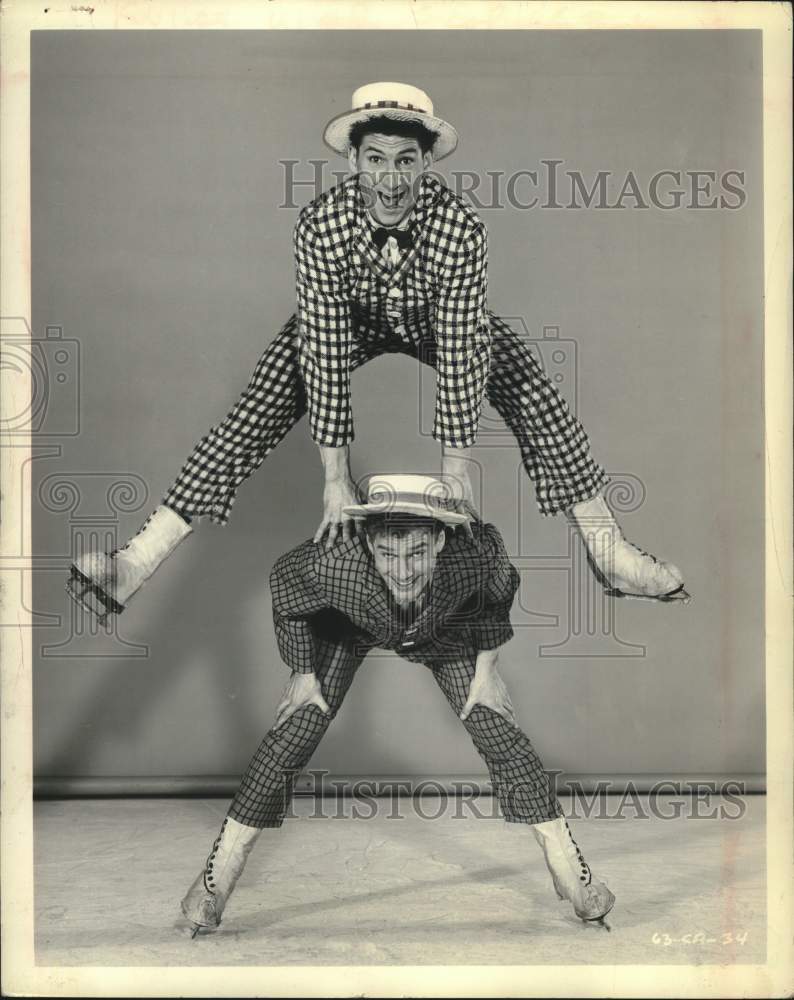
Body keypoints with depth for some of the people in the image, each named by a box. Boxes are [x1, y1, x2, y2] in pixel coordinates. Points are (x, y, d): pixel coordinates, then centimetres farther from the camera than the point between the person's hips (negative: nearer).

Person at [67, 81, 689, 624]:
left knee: (535, 398, -15)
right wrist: (336, 478, -31)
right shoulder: (322, 224, -34)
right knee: (257, 415, -16)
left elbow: (459, 351, -30)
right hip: (349, 321, 0)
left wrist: (456, 468, -28)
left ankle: (611, 554, -4)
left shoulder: (460, 225, -34)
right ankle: (139, 561, -15)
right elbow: (325, 351, -32)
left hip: (435, 322, 1)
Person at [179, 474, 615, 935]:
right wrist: (304, 674, -10)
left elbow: (499, 594, -15)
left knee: (501, 734, -4)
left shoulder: (474, 554, -42)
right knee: (293, 736, -7)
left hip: (445, 631, 1)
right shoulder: (334, 564, -45)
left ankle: (569, 868, 14)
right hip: (350, 628, -1)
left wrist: (487, 669, -8)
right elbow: (286, 590, -19)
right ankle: (219, 872, 9)